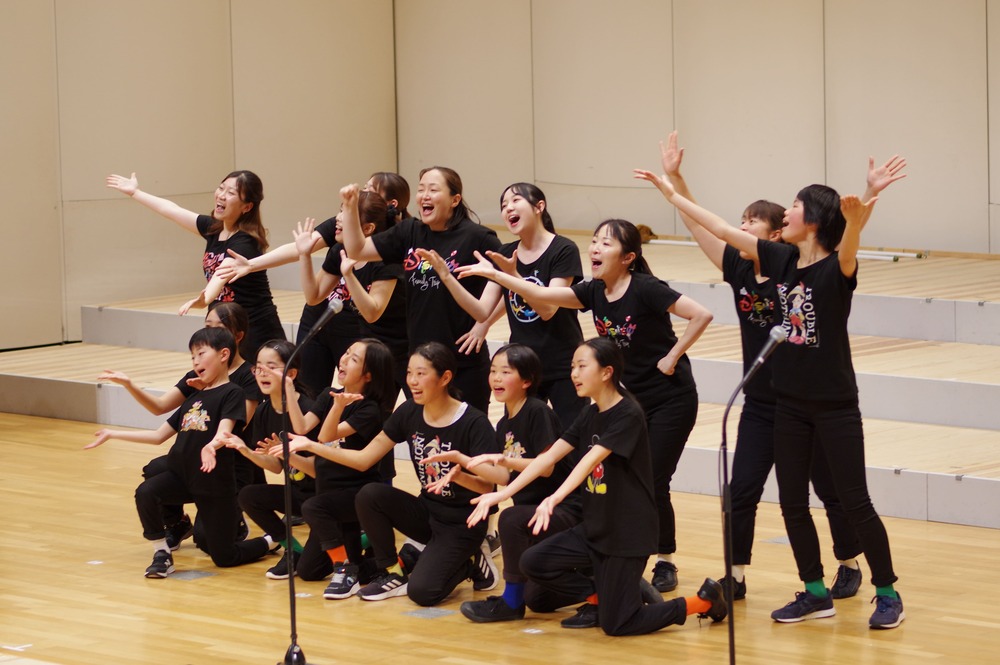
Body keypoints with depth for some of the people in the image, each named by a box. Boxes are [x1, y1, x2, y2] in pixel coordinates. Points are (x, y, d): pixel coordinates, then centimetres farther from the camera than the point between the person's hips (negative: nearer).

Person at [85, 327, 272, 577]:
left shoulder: (231, 394, -5)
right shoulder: (194, 398, 16)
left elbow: (224, 432, -23)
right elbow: (159, 436, 19)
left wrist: (211, 446, -46)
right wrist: (112, 434, 18)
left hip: (215, 483, -6)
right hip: (181, 475, 6)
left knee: (223, 557, -1)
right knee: (146, 492, -27)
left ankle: (271, 542, 28)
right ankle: (162, 554, -12)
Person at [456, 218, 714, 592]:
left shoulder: (645, 290, -20)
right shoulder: (595, 292, 0)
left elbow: (701, 315, -26)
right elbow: (542, 295, -6)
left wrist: (672, 357, -20)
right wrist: (495, 274, -12)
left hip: (670, 399, -6)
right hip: (632, 397, 7)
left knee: (652, 483, -6)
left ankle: (665, 562, 10)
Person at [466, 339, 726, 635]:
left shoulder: (628, 415, -17)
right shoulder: (590, 415, 6)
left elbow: (592, 459, -31)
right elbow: (548, 457, 0)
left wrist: (554, 499, -45)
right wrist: (501, 494, -9)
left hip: (629, 532, -8)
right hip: (595, 527, 8)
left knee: (614, 624, -8)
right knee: (533, 563, -7)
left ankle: (705, 599, 9)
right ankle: (600, 596, 14)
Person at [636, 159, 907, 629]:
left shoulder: (836, 268, -16)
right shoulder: (780, 260, 2)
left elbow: (849, 244, -39)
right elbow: (722, 229, 7)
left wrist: (857, 216, -62)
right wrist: (671, 193, 9)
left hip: (835, 405, -6)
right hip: (790, 402, 6)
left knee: (854, 501, -1)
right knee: (792, 502, 9)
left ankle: (887, 595, 10)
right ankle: (816, 593, 21)